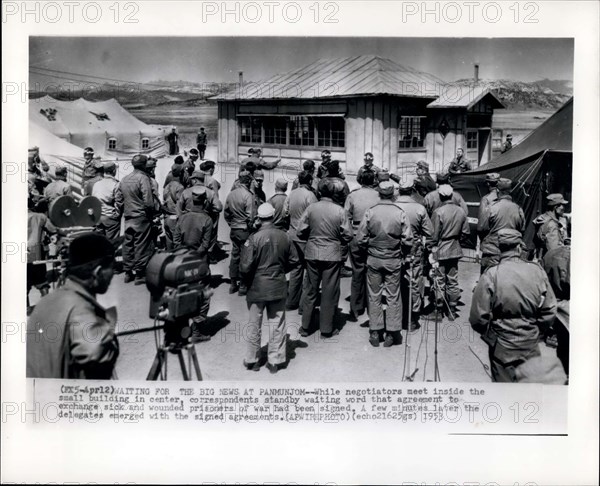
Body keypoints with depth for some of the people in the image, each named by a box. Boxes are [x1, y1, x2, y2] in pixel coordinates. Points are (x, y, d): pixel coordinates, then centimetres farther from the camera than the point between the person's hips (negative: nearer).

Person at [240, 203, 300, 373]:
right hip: (279, 287, 3)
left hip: (257, 288, -2)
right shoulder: (284, 236, -6)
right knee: (277, 324, 12)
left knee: (254, 325, 12)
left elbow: (245, 266, -18)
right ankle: (275, 361, 19)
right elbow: (294, 260, 3)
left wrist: (247, 282, 1)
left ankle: (252, 360, 22)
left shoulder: (254, 238, -17)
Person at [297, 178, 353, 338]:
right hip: (333, 255, -2)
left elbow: (300, 232, -4)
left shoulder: (311, 208, -7)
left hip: (312, 254, 2)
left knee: (311, 291, 14)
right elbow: (348, 235, -8)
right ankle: (326, 329, 17)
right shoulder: (339, 210, -11)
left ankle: (305, 326, 21)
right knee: (330, 293, 9)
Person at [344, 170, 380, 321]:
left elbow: (346, 218, -1)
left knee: (357, 274, 7)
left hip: (356, 239, 1)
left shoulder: (352, 196, -4)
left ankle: (356, 311, 12)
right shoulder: (379, 196, -7)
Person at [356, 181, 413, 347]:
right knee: (393, 297, 9)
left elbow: (360, 239, -6)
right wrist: (401, 253, 9)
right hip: (394, 260, 0)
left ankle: (375, 333, 15)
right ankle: (391, 333, 13)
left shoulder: (370, 213, -8)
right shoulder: (400, 213, -9)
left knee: (374, 296, 10)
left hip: (374, 259, 0)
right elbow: (408, 240, -8)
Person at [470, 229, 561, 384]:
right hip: (531, 345, 2)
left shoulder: (490, 276, -17)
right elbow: (549, 312, -4)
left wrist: (490, 335, 4)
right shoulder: (537, 271, -10)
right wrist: (534, 328, 13)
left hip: (502, 346, -2)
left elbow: (477, 318, -15)